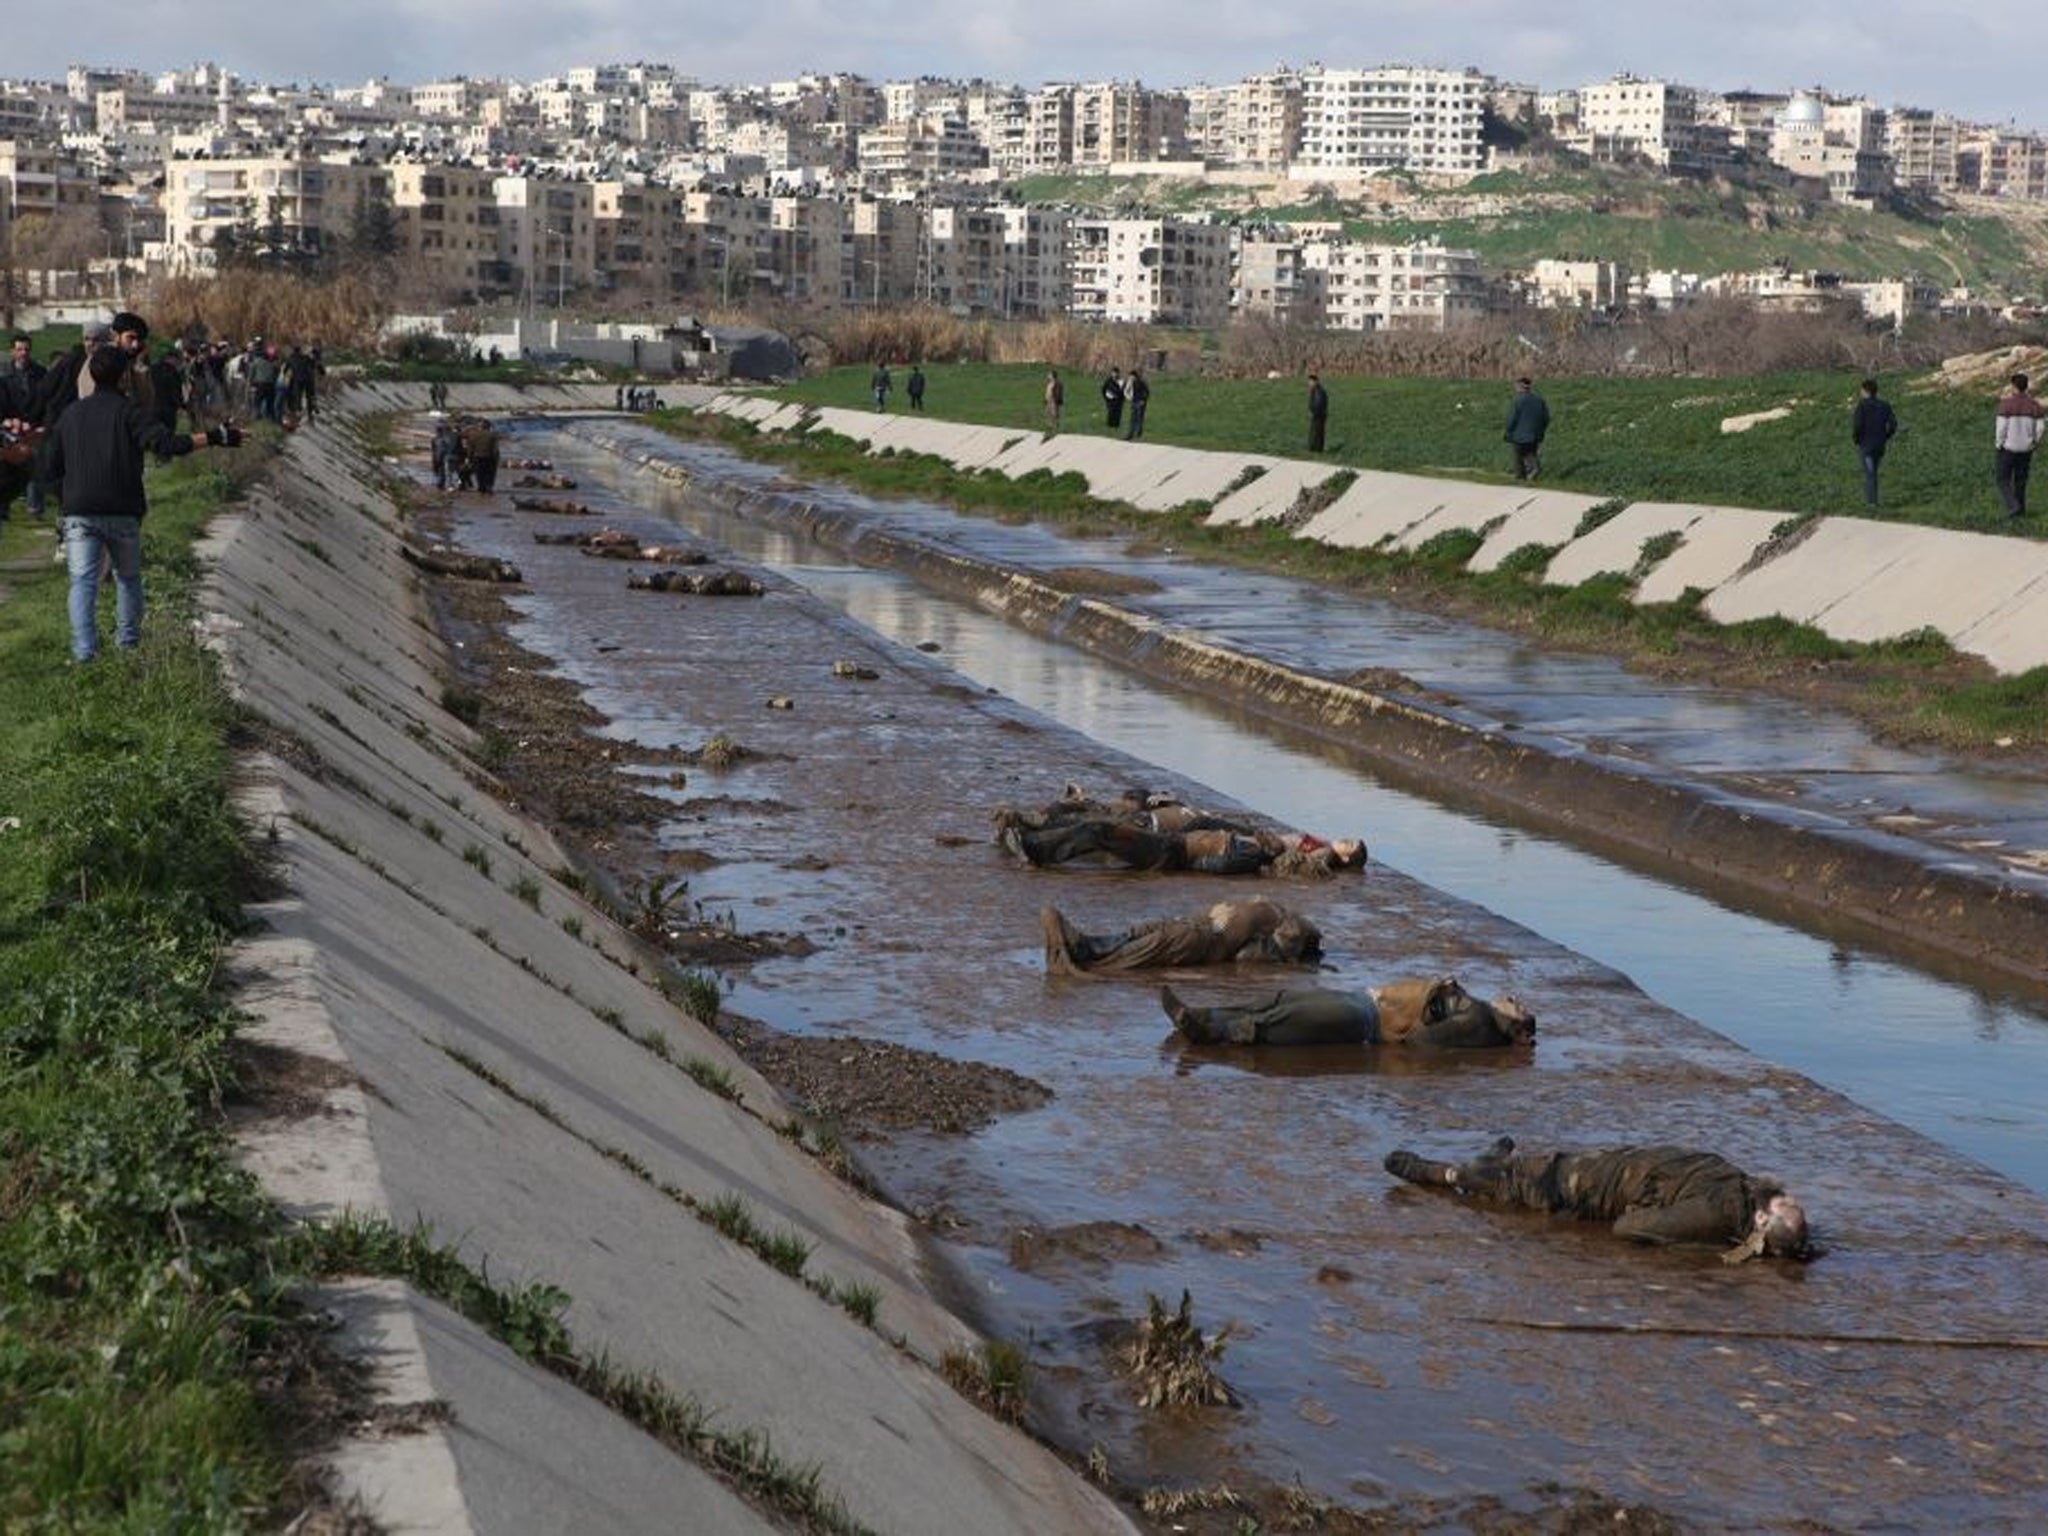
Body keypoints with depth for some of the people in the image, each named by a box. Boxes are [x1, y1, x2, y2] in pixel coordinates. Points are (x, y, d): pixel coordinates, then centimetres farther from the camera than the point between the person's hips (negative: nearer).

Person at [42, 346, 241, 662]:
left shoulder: (71, 415, 13)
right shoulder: (128, 411, -1)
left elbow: (54, 469, 17)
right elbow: (166, 444, -16)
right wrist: (213, 438, -13)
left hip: (78, 511, 2)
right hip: (122, 511, -2)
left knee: (82, 580, -4)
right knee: (128, 576, 17)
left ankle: (84, 649, -16)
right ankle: (128, 639, 21)